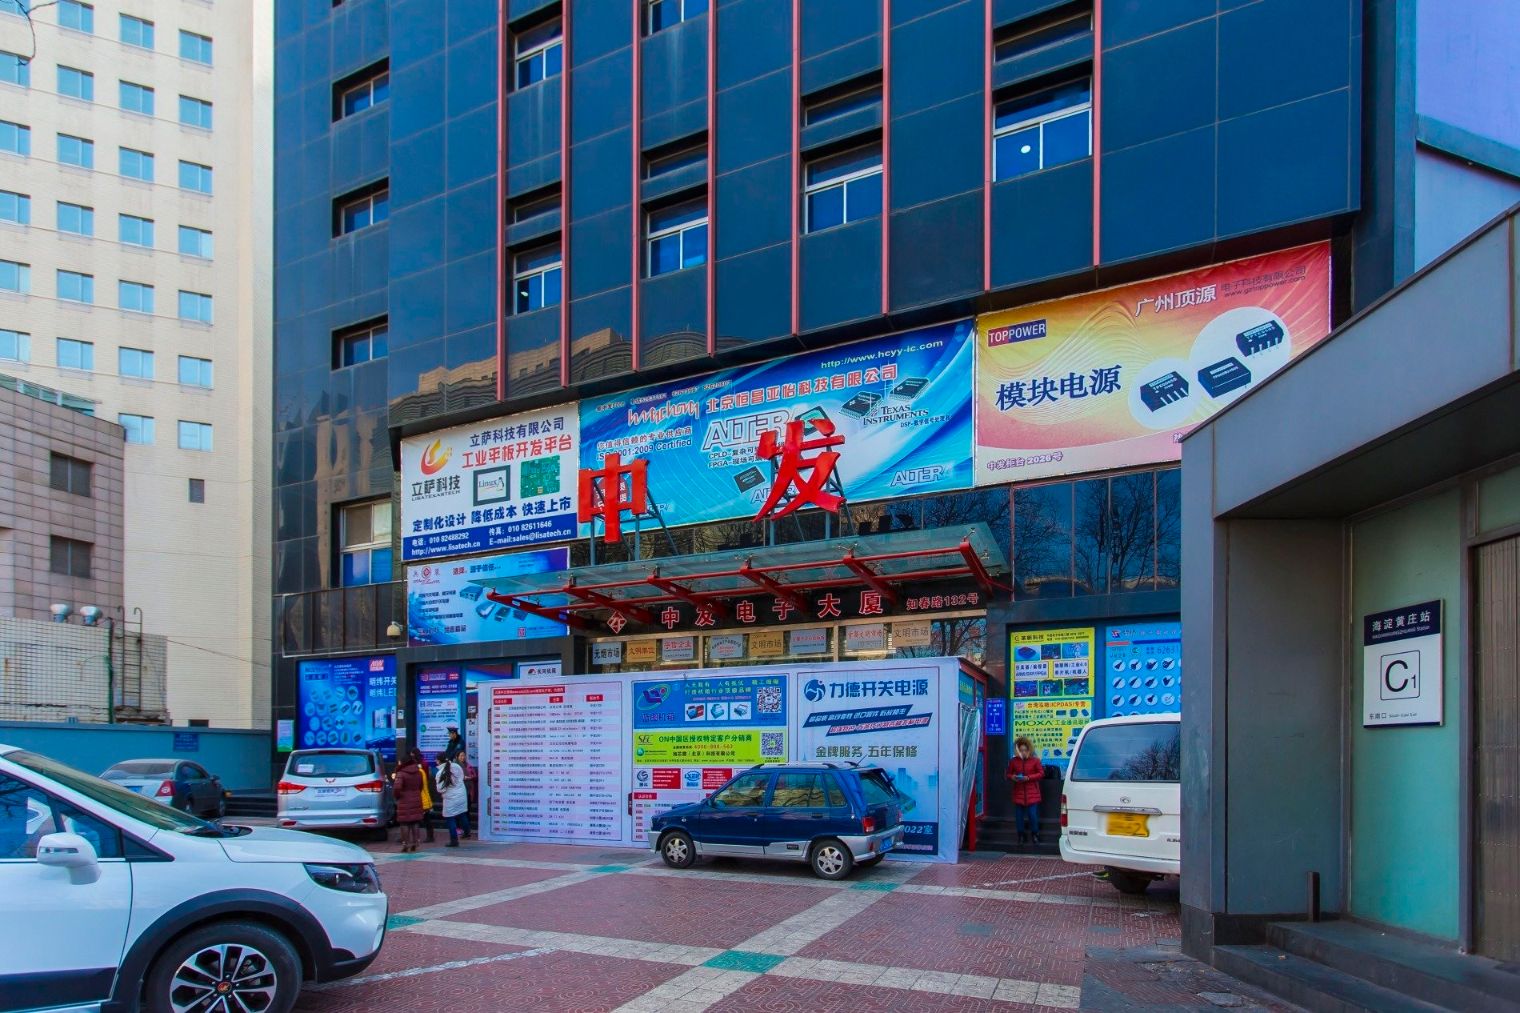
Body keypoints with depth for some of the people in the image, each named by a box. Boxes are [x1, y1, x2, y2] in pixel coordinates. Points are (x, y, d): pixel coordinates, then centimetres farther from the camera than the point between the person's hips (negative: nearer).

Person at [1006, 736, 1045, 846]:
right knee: (1019, 816, 3)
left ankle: (1035, 835, 12)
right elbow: (1008, 774, 12)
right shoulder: (1013, 761, 3)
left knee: (1033, 815, -5)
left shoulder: (1035, 760, -2)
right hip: (1019, 794, 2)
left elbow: (1041, 773, -1)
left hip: (1032, 794, -2)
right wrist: (1012, 777, -11)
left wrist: (1029, 777, -14)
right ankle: (1021, 836, 15)